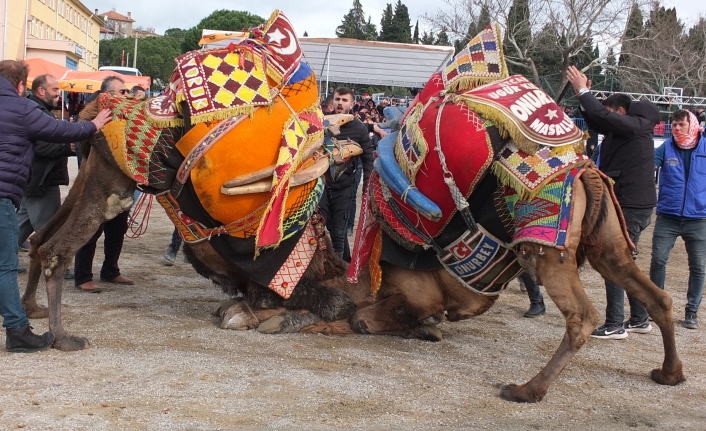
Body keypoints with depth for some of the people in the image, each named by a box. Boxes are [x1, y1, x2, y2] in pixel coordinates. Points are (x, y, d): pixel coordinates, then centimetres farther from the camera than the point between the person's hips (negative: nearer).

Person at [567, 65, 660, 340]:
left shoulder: (636, 126, -13)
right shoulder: (630, 129, 15)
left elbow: (602, 116, -24)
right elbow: (597, 122, 19)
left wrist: (583, 91, -11)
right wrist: (583, 96, 6)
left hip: (630, 206, -10)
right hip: (633, 204, 10)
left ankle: (615, 325, -5)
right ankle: (640, 319, 25)